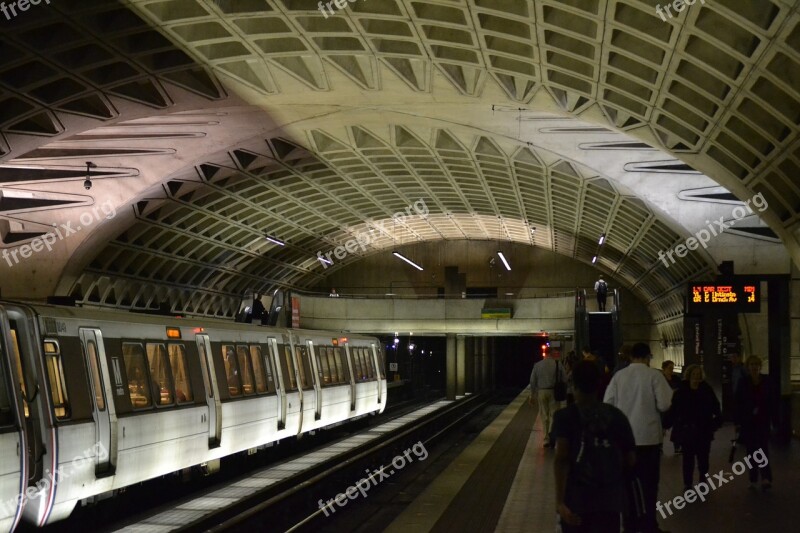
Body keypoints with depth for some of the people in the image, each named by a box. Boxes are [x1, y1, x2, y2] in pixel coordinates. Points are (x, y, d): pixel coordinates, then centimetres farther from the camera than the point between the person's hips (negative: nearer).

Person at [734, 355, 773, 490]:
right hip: (747, 422, 1)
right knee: (751, 450, 6)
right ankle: (753, 480, 12)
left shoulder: (767, 381, 0)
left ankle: (766, 478, -19)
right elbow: (738, 403, 0)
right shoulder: (743, 383, -1)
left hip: (763, 421, -1)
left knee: (763, 448, -13)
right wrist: (737, 422, -2)